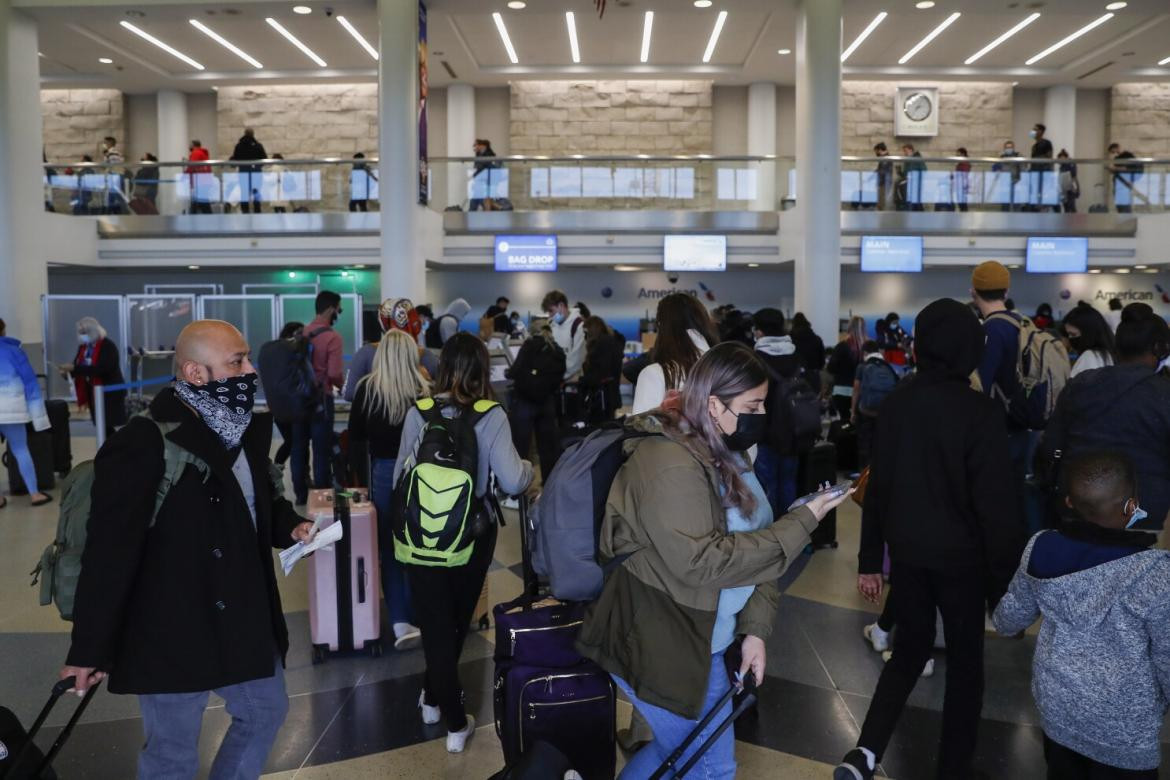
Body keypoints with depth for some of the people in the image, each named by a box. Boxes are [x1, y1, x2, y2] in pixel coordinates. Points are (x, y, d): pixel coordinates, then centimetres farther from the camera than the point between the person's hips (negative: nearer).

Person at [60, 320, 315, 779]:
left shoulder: (247, 429, 4)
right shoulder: (143, 445, -21)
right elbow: (109, 553, -20)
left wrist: (289, 527, -2)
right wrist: (89, 650, -17)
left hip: (244, 621, 8)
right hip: (171, 635, -7)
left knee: (266, 711, 23)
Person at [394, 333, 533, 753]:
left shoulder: (418, 413, -9)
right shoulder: (491, 417, -13)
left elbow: (399, 477, -2)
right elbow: (512, 483, -19)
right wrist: (528, 467, 2)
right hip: (471, 534, 0)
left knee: (434, 624, 12)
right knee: (457, 620, 23)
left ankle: (455, 721, 17)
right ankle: (434, 696, 41)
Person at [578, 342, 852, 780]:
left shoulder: (724, 453, 6)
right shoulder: (670, 464, -25)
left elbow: (750, 541, 8)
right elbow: (700, 561, -30)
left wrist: (755, 627, -3)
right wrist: (801, 524, -26)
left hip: (698, 641, 9)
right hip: (659, 644, -9)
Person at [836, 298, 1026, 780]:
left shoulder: (896, 404, -3)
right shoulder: (981, 412, -15)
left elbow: (878, 485, 2)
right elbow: (997, 503, -15)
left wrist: (869, 559, 10)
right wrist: (1004, 578, -6)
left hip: (907, 550, 4)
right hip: (961, 555, -4)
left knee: (910, 648, 18)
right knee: (965, 661, 14)